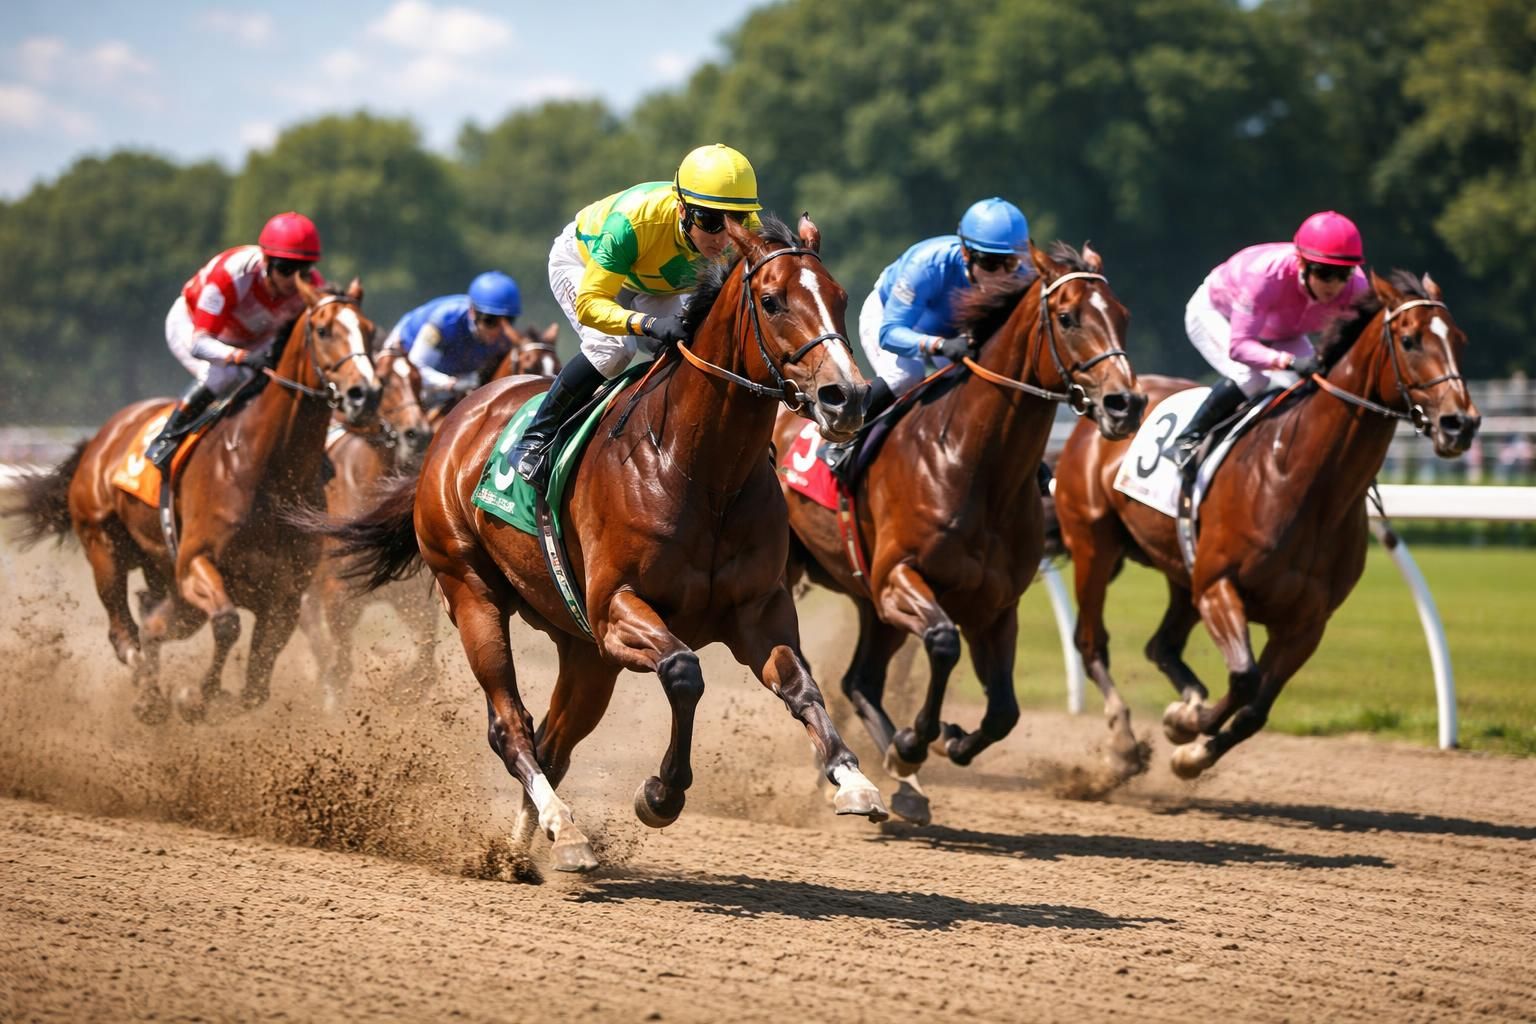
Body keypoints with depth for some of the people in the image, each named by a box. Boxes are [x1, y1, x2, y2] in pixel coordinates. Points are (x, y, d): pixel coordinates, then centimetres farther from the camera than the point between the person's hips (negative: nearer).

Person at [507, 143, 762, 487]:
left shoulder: (748, 230, -34)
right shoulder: (634, 220, -46)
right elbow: (589, 302, -43)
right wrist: (650, 325, -61)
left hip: (658, 286, 5)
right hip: (582, 262, -5)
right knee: (613, 347, -27)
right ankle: (535, 440, -11)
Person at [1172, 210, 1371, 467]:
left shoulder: (1357, 289, -32)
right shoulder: (1266, 274, -45)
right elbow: (1238, 346, -47)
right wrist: (1289, 361, -63)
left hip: (1282, 335, 5)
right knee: (1249, 378, -30)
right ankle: (1188, 440, -10)